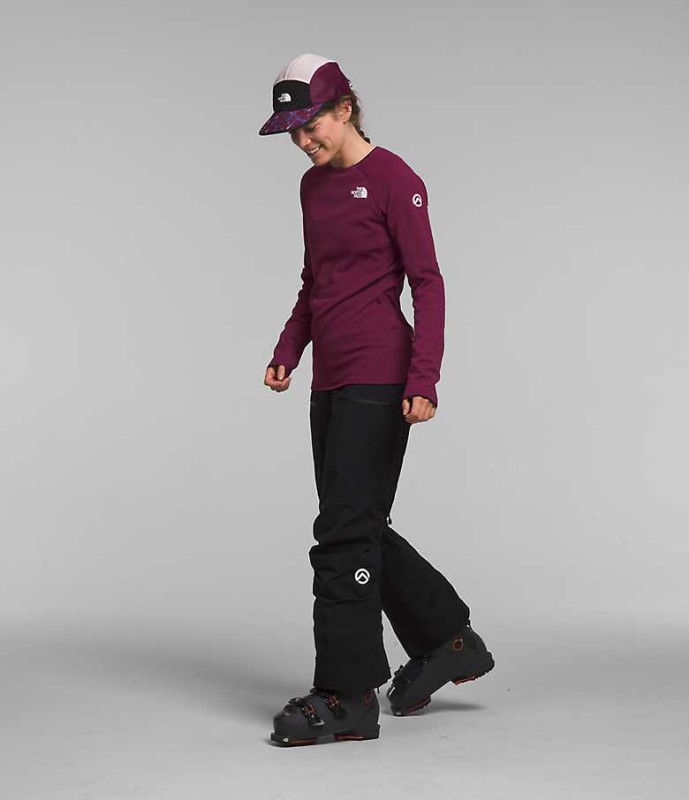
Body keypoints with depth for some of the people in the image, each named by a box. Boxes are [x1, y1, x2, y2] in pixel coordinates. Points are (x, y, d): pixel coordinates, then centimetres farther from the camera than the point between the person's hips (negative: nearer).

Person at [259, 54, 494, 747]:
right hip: (330, 379, 9)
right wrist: (287, 352, 10)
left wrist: (423, 381, -18)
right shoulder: (313, 185, 16)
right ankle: (448, 640, 26)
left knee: (345, 531, -8)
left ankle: (346, 696, -1)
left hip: (378, 377, -8)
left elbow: (428, 284, -10)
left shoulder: (393, 180, -7)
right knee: (359, 530, 12)